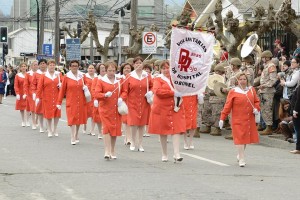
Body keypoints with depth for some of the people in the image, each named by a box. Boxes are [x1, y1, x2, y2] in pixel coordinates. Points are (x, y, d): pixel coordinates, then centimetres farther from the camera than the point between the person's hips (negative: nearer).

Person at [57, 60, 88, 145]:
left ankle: (76, 136, 25)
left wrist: (85, 88, -3)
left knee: (79, 119, 8)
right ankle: (73, 139, -8)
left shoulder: (82, 76, 6)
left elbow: (85, 86, 21)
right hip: (71, 102, -3)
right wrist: (59, 102, -3)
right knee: (72, 119, -8)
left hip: (81, 102, 3)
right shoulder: (66, 77, -2)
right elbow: (62, 90, -1)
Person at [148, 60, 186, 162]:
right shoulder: (158, 79, 2)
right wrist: (173, 93, -19)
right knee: (163, 132, 6)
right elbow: (157, 91, -16)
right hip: (162, 109, -2)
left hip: (176, 109, 2)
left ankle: (177, 154, -13)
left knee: (177, 130, -9)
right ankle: (164, 155, 18)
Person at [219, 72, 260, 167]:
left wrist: (256, 109, -4)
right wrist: (222, 118, -8)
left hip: (249, 119, 4)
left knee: (246, 138, 12)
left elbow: (256, 101, 17)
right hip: (238, 120, -4)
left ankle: (240, 155, 32)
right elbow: (227, 106, -5)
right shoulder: (233, 92, -3)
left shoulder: (251, 90, 9)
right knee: (240, 138, -9)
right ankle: (242, 159, -7)